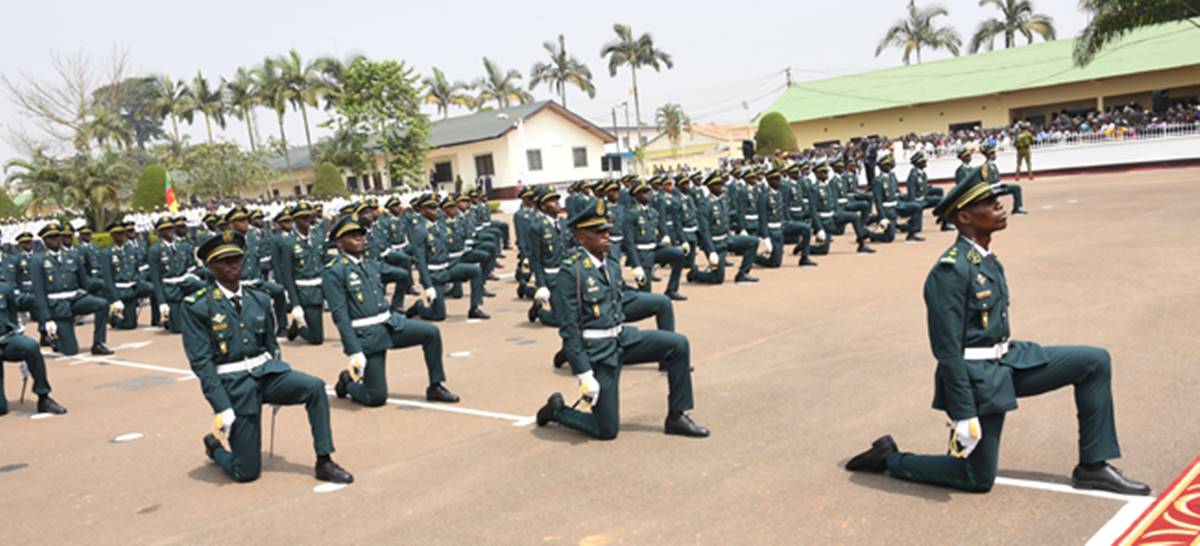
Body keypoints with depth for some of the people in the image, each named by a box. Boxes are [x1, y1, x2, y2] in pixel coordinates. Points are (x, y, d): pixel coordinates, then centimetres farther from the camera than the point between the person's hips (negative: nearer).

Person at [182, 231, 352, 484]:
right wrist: (222, 408, -17)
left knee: (314, 387, -24)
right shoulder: (197, 306, -8)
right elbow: (201, 363, -11)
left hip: (266, 371, 4)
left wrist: (283, 385, 8)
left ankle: (324, 463, -12)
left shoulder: (259, 299, 6)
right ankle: (214, 445, 32)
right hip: (233, 383, -4)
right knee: (247, 472, -2)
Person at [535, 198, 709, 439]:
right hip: (597, 350, -7)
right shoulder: (571, 272, -17)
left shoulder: (612, 265, 7)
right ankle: (558, 409, 22)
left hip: (622, 337, 7)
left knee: (678, 345, -6)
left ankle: (676, 418, 4)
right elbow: (568, 330, -18)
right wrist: (584, 375, -19)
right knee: (607, 430, -3)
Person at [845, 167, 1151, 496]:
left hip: (1009, 360, 9)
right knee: (978, 478, 3)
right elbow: (948, 351, -23)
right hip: (977, 376, -9)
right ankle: (889, 459, 17)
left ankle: (1092, 467, 11)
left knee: (1095, 362, 5)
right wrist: (964, 415, -22)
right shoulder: (951, 270, -23)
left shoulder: (987, 259, 7)